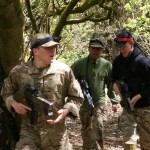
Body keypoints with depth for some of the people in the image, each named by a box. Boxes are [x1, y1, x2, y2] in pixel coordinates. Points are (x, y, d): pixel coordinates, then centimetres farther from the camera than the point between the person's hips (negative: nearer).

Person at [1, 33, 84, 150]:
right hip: (29, 132, 0)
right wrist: (13, 103, -6)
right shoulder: (18, 72, -1)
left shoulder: (64, 70, -2)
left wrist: (66, 110, -13)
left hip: (56, 134, 1)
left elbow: (75, 97, 6)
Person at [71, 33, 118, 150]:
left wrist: (114, 101, 6)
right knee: (86, 129, 13)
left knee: (98, 127, -12)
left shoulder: (107, 65, -3)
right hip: (83, 102, 1)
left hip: (100, 101, -1)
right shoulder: (80, 64, -6)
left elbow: (111, 85, 5)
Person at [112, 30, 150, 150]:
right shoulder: (118, 61, 2)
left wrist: (137, 97, -20)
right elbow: (115, 77, 17)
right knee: (127, 135, -2)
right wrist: (115, 84, -4)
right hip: (127, 104, 5)